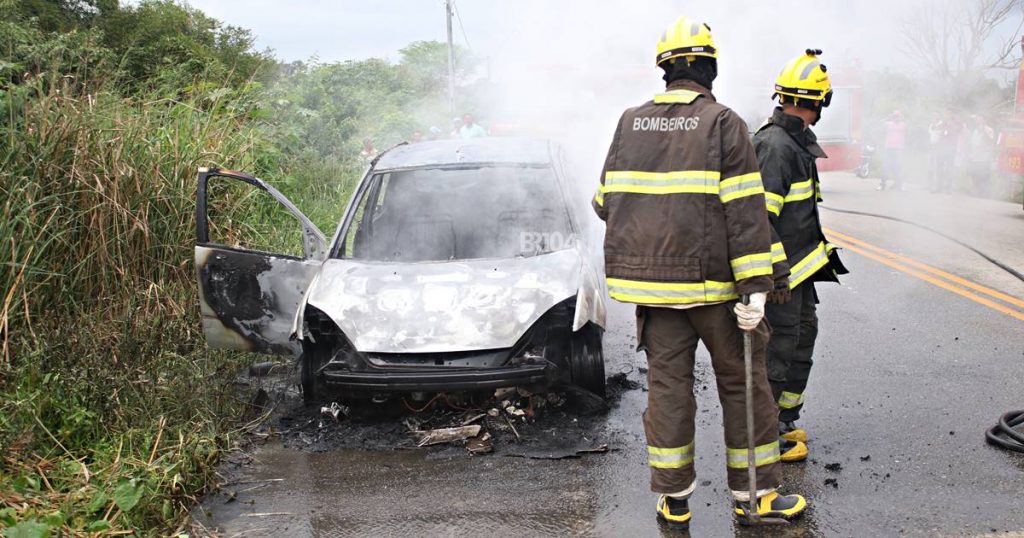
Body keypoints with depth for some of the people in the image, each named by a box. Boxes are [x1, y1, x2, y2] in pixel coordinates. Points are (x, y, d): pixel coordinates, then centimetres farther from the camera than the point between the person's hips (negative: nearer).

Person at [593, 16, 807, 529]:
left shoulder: (629, 123, 7)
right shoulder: (723, 122, -6)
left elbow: (606, 202, 12)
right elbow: (744, 211, -13)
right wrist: (756, 288, -13)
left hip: (649, 280, 4)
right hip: (711, 280, -4)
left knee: (667, 385, 10)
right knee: (743, 383, 10)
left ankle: (673, 500, 17)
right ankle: (755, 494, 20)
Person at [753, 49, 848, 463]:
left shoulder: (796, 141, 14)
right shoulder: (776, 144, -19)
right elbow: (760, 215, -25)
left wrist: (821, 252, 27)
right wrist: (777, 272, -25)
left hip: (800, 266, 11)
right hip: (782, 270, -11)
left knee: (802, 338, 17)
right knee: (778, 348, -3)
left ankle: (784, 422, 29)